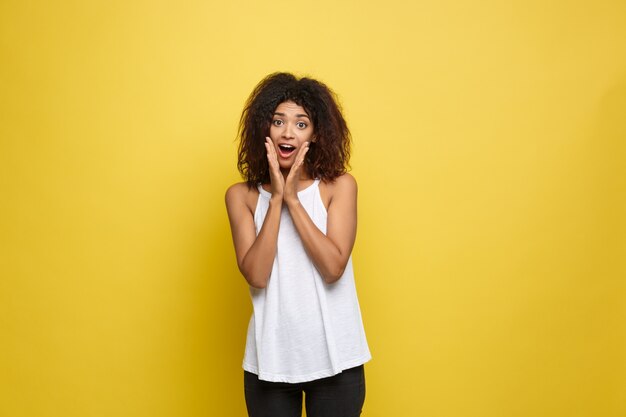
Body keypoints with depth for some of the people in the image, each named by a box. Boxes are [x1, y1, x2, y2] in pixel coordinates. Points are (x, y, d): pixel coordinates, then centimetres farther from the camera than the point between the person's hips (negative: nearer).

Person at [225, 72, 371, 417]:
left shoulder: (339, 185, -4)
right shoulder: (242, 195, -2)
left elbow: (333, 268, -15)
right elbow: (255, 275, -13)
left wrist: (293, 199, -16)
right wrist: (276, 198, -16)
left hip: (335, 358, 0)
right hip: (271, 359, 1)